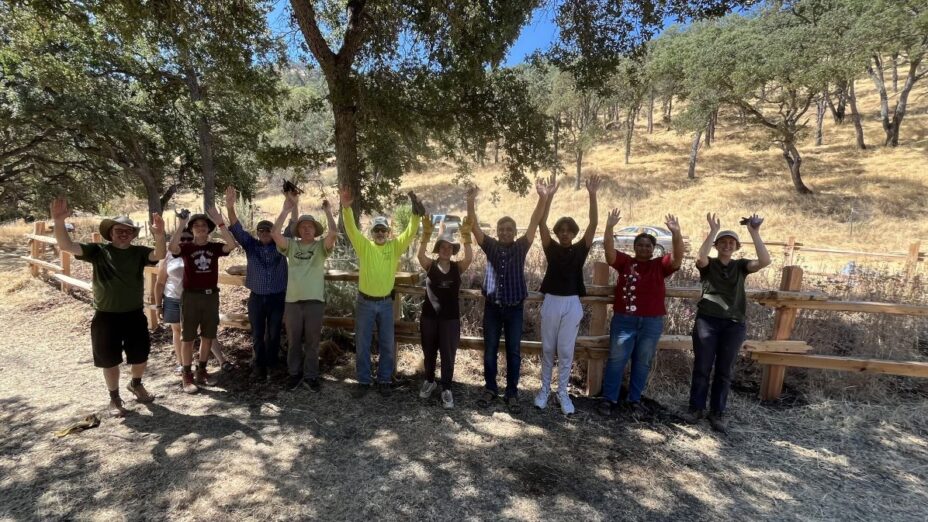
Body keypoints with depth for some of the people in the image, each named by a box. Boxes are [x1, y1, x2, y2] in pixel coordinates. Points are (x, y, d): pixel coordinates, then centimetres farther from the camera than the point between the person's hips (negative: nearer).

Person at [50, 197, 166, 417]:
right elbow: (66, 246, -17)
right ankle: (114, 398, 30)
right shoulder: (98, 251, -6)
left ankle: (136, 384, 43)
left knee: (140, 356, 14)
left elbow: (159, 255, -24)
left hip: (134, 315, 1)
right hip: (106, 317, -1)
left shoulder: (139, 252, -5)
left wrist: (159, 235, -44)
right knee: (110, 360, 11)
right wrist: (59, 222, -35)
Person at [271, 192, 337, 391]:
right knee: (294, 342, 14)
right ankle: (294, 374, 30)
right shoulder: (291, 245, 5)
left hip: (315, 301, -1)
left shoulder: (321, 246, 2)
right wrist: (286, 210, -11)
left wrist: (328, 212, -11)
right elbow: (274, 233, -10)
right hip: (292, 301, 1)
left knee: (312, 343, 10)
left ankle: (310, 376, 23)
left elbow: (333, 234, -17)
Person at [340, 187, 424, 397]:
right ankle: (363, 381, 22)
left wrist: (416, 213, -27)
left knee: (387, 345, 9)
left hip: (386, 303, 1)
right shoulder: (364, 246, -2)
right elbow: (351, 229, -15)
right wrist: (346, 208, -31)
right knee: (362, 345, 7)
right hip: (365, 303, -1)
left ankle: (384, 381, 24)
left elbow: (410, 233, -11)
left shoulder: (395, 246, 0)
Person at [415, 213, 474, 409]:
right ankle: (429, 381, 37)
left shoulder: (458, 267, 0)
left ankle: (446, 389, 17)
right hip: (429, 316, 1)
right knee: (429, 352, 16)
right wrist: (426, 234, -35)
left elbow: (469, 257, -19)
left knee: (448, 355, 4)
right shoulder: (430, 265, -2)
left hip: (451, 318, 0)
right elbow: (420, 255, -22)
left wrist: (466, 236, -31)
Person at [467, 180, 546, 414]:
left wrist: (542, 198, -26)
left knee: (514, 352, 6)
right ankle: (490, 389, 25)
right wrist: (471, 203, -26)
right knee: (490, 350, 10)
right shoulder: (490, 245, 1)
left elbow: (534, 223, -12)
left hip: (514, 308, -1)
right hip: (492, 307, 1)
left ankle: (512, 394, 18)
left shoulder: (521, 247, -1)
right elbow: (474, 227, -9)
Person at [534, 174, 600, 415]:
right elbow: (541, 224, -10)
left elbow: (593, 224, -7)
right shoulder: (551, 248, 2)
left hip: (572, 304, 0)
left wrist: (592, 195, -17)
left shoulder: (580, 250, 2)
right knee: (548, 349, 11)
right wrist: (549, 196, -20)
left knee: (566, 351, 6)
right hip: (551, 302, 1)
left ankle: (563, 393, 18)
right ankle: (544, 389, 24)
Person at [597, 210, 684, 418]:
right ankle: (609, 399, 15)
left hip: (652, 323, 1)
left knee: (643, 363, 12)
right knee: (616, 360, 4)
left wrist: (676, 233, -25)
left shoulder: (660, 265, 5)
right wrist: (609, 227, -24)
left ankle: (635, 399, 26)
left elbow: (678, 257, -11)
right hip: (624, 319, -1)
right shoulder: (625, 261, 3)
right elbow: (609, 250, -10)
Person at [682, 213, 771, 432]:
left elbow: (765, 261, -8)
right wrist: (713, 230, -20)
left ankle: (718, 412, 18)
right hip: (707, 321, -2)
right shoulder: (708, 264, 4)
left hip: (734, 324, 2)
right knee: (702, 367, 3)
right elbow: (701, 257, -20)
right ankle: (696, 408, 16)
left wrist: (754, 232, -13)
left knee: (724, 370, 7)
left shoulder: (740, 266, 10)